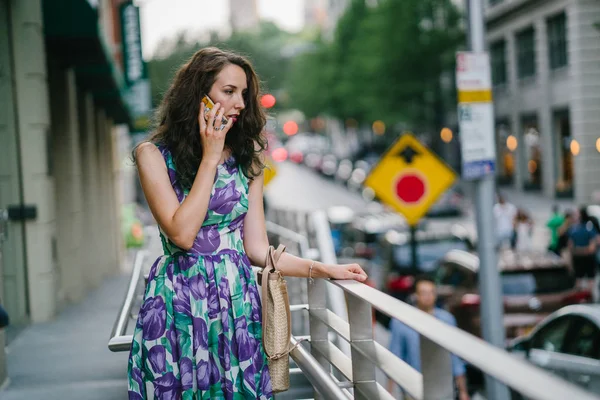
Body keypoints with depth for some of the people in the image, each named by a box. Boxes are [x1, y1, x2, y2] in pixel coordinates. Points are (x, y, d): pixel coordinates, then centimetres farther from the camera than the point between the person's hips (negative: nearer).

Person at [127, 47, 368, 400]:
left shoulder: (246, 159, 8)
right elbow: (183, 233, -16)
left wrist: (327, 270, -3)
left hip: (238, 302, 3)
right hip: (181, 302, -3)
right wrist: (211, 157, -11)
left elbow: (258, 250, 7)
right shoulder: (154, 155, -3)